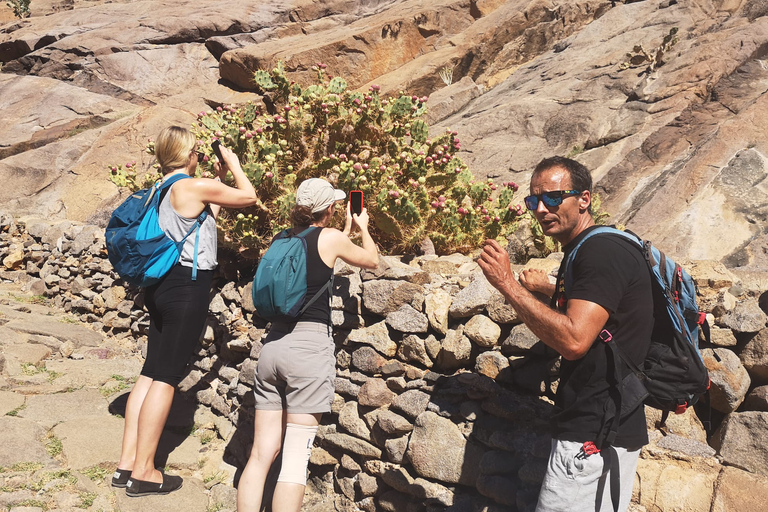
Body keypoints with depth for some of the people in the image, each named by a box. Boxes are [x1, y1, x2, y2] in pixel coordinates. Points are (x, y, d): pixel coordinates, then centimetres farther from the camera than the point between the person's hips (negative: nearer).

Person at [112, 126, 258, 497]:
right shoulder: (195, 186, -12)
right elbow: (249, 196, -3)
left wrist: (218, 180, 23)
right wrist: (233, 164, 12)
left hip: (163, 285, 9)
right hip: (187, 288, -9)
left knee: (150, 374, 11)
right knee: (166, 377, -5)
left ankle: (128, 463, 16)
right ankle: (143, 472, 2)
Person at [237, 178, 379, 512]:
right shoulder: (331, 238, -1)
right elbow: (372, 261, 17)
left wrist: (346, 231, 41)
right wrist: (362, 227, 34)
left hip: (273, 345, 6)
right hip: (309, 346, -6)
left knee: (262, 452, 8)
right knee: (295, 457, -4)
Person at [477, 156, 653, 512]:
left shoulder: (601, 252, -18)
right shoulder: (585, 250, 15)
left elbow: (573, 339, -29)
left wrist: (508, 285, -23)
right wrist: (548, 288, 32)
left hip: (594, 435, -10)